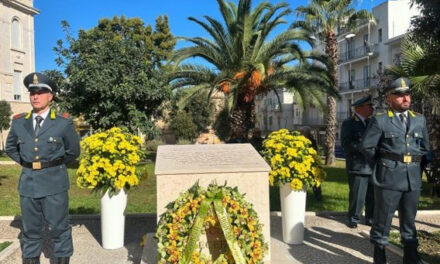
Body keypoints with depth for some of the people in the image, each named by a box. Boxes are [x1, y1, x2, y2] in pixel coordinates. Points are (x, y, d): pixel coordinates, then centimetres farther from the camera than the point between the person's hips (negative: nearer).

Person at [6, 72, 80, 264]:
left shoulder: (64, 123, -5)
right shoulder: (18, 122, 4)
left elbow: (73, 151, 6)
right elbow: (10, 148, 20)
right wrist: (27, 164, 10)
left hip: (54, 183, -3)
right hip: (28, 183, 3)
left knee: (59, 228, 8)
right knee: (30, 230, 15)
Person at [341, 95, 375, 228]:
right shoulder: (348, 123, -4)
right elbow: (346, 144, -15)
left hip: (373, 166, 6)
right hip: (358, 167, -6)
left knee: (373, 195, 12)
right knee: (357, 196, 1)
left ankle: (371, 219, 26)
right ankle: (353, 219, 17)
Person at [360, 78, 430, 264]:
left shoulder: (420, 120, 10)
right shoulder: (380, 120, -4)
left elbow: (425, 147, 19)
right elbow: (366, 147, -3)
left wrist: (413, 162, 12)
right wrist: (384, 162, 5)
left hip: (413, 178, 4)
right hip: (388, 177, -4)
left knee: (409, 220, 15)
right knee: (382, 219, 5)